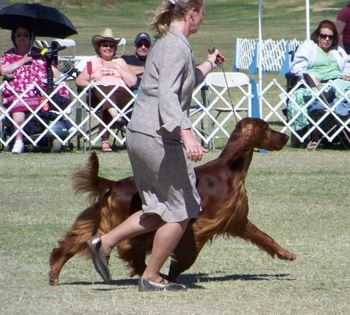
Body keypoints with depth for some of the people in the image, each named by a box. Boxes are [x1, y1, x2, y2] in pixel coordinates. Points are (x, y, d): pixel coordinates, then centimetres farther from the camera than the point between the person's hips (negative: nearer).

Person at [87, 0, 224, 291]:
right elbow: (168, 96, -27)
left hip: (139, 135, 10)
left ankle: (105, 242, 10)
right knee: (181, 210, 3)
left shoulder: (165, 41, 15)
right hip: (159, 137, -10)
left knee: (162, 209, 17)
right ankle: (151, 277, 9)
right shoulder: (177, 47, -15)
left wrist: (209, 65, 46)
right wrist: (187, 135, -36)